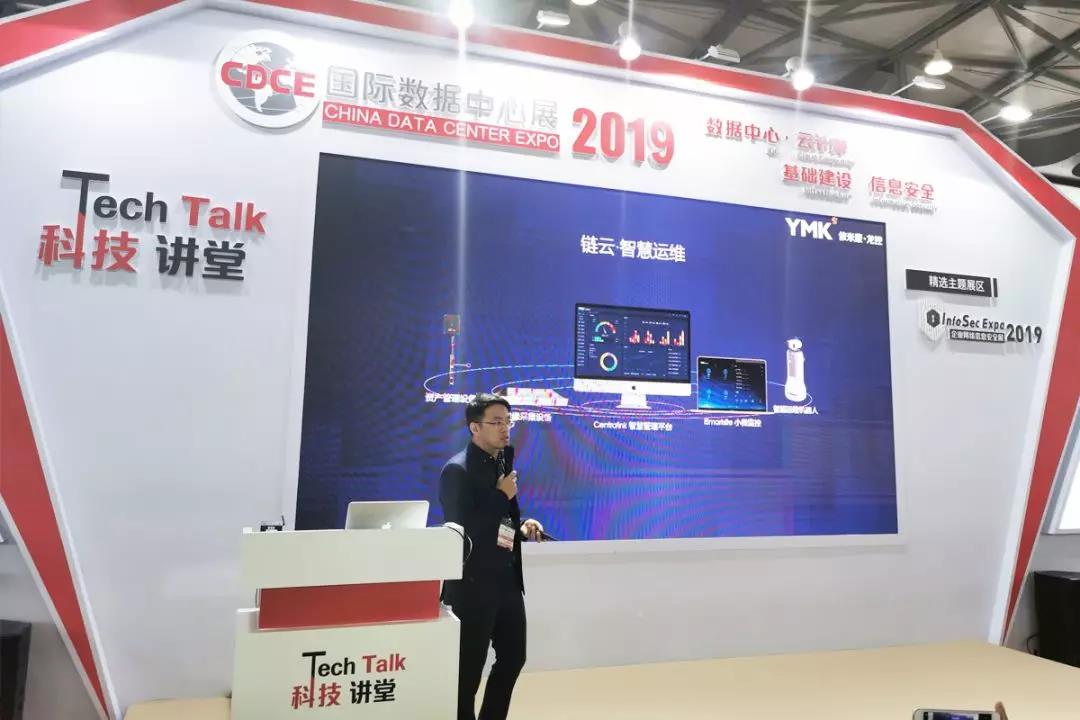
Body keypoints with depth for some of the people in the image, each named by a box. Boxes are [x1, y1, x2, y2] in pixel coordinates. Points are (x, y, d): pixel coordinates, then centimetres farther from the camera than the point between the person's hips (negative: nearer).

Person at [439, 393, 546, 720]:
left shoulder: (503, 463, 10)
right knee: (469, 667, 5)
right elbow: (460, 529, -23)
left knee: (513, 656, 18)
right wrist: (502, 496, -19)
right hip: (473, 584, -8)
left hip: (507, 580, 8)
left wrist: (521, 527, 1)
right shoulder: (458, 470, -16)